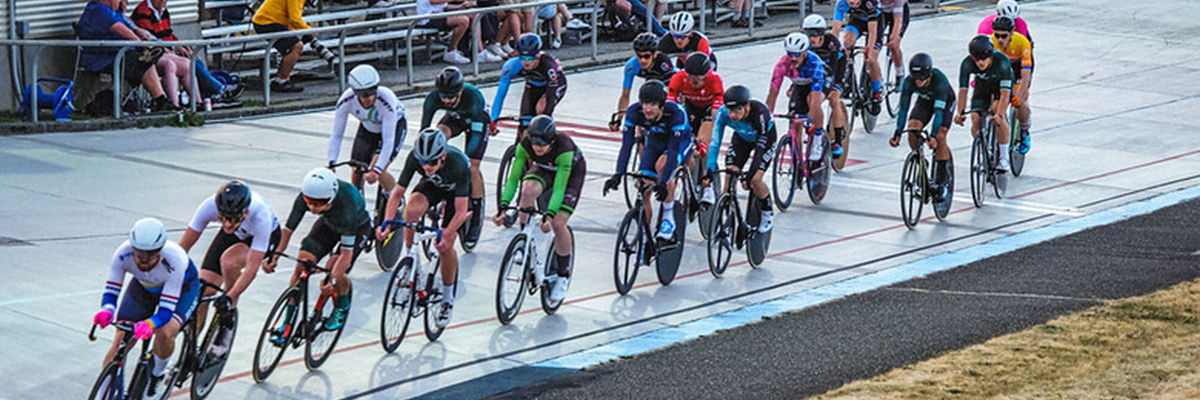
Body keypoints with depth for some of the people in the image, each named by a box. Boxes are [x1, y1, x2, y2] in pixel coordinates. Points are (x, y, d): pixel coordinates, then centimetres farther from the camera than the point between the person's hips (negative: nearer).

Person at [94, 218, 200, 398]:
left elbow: (166, 310, -40)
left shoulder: (174, 259, -41)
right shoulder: (123, 254, -34)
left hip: (182, 288, -3)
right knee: (120, 342, -10)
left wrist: (149, 324, -61)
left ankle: (157, 376, 2)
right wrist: (107, 309, -51)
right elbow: (110, 292, -28)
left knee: (164, 333, -29)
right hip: (144, 286, 3)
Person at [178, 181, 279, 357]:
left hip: (266, 235, -4)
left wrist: (229, 298, -49)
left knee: (228, 261, -35)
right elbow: (183, 247, -24)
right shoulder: (209, 206, -34)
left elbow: (252, 267, -41)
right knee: (202, 291, -10)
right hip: (235, 235, 4)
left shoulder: (260, 216, -41)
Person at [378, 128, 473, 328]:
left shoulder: (458, 164, -40)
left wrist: (445, 235, -49)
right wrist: (387, 222, -38)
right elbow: (397, 193, -24)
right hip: (432, 185, 2)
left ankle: (448, 298, 9)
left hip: (456, 191, -2)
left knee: (445, 246, -13)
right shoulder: (415, 157, -32)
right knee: (413, 208, -32)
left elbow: (461, 212, -37)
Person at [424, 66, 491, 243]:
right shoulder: (433, 98, -31)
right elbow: (424, 129, -26)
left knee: (472, 168, -14)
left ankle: (476, 218, -1)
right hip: (455, 117, 3)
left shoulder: (473, 97, -40)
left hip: (477, 120, -3)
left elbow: (476, 134, -38)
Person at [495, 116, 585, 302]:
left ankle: (563, 276, 1)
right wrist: (503, 206, -37)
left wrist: (549, 215, -52)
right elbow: (513, 178, -25)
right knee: (529, 189, -33)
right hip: (544, 168, 3)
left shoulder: (564, 148, -40)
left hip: (572, 172, -3)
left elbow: (559, 188, -40)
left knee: (558, 224, -18)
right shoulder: (525, 145, -29)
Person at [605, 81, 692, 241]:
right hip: (654, 142, 4)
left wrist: (663, 183, -48)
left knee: (661, 165, -34)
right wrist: (618, 174, -42)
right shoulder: (634, 112, -29)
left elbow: (673, 150, -40)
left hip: (681, 142, -4)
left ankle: (669, 219, -19)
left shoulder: (676, 113, -38)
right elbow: (626, 145, -29)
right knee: (643, 191, -9)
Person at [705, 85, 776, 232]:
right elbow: (715, 142, -31)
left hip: (765, 138, -4)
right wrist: (710, 171, -42)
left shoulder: (760, 113, -41)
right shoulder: (723, 113, -32)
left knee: (755, 180, -18)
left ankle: (767, 212, 10)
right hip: (742, 138, 4)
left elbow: (761, 146, -40)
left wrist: (750, 174, -48)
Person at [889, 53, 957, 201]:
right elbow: (903, 108, -28)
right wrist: (898, 133, -37)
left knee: (940, 138, -19)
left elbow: (938, 111, -43)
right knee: (912, 128, -22)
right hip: (925, 100, 3)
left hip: (945, 101, -3)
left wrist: (933, 136, -52)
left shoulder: (939, 81, -40)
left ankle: (943, 182, -8)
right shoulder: (908, 82, -30)